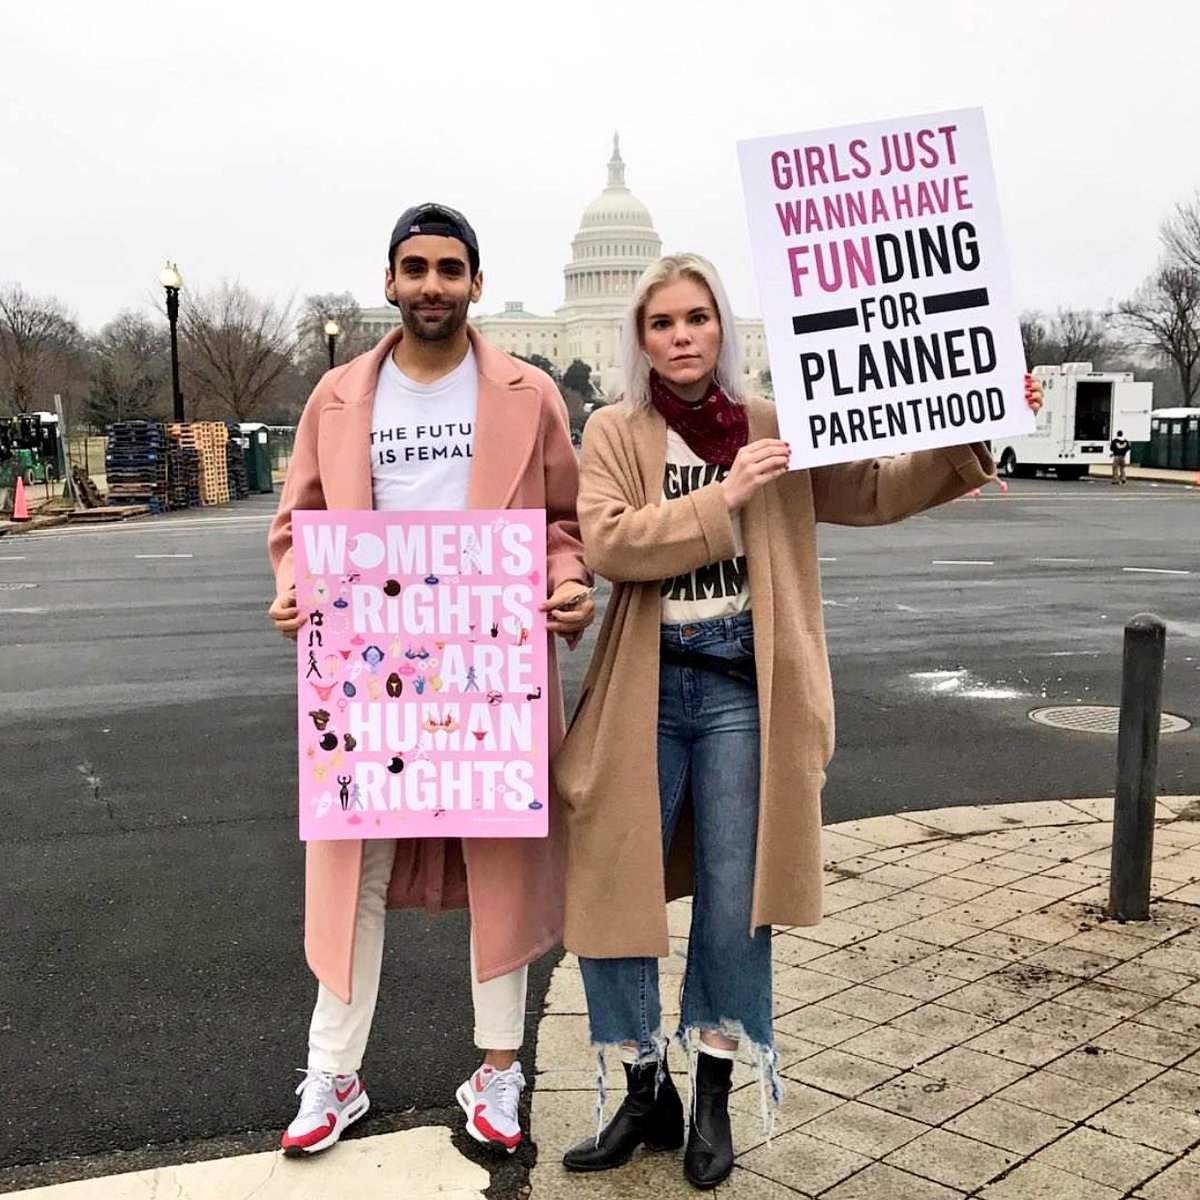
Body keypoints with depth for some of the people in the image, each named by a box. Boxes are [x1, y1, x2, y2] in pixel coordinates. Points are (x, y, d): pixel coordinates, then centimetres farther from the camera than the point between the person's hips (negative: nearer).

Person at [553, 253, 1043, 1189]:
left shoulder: (778, 428, 5)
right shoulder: (614, 433, 1)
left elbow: (875, 492, 10)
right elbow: (607, 543, -14)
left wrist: (973, 439, -1)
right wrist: (725, 496, -20)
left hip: (742, 693, 0)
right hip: (645, 692, 0)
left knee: (733, 905, 6)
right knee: (609, 895, 5)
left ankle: (713, 1096, 28)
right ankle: (646, 1094, 26)